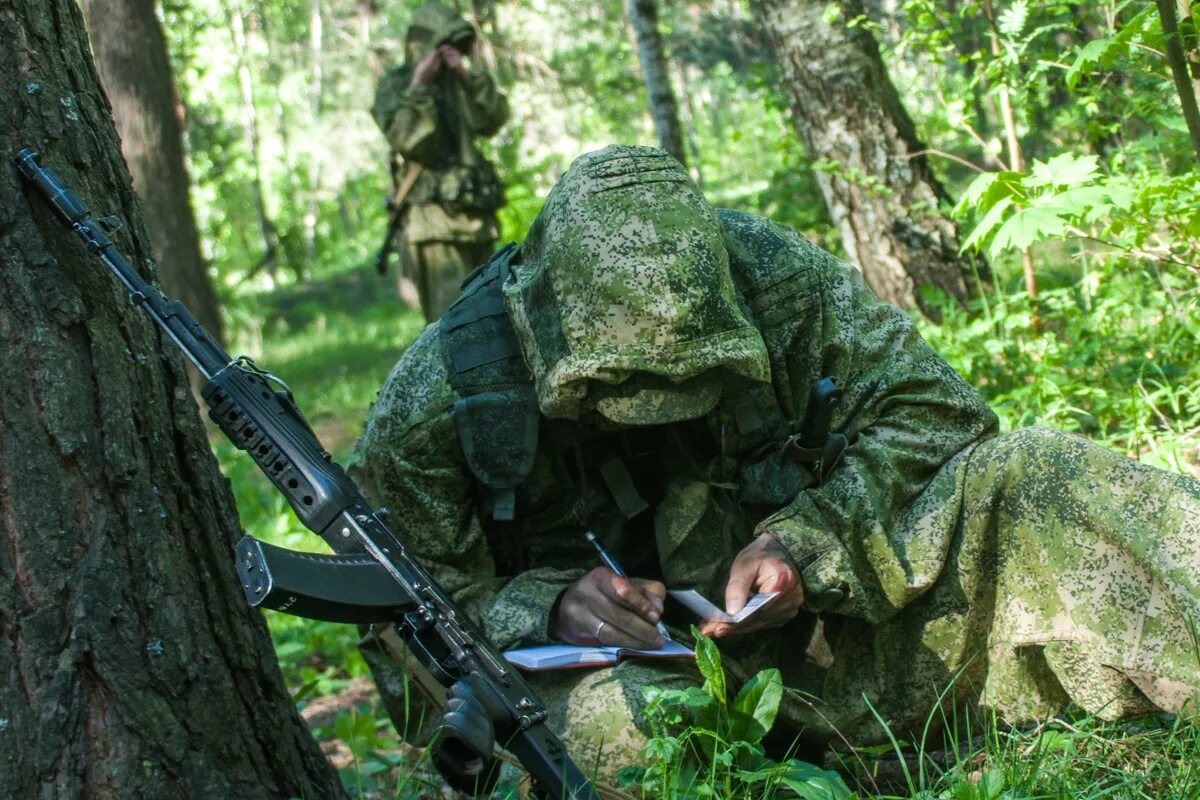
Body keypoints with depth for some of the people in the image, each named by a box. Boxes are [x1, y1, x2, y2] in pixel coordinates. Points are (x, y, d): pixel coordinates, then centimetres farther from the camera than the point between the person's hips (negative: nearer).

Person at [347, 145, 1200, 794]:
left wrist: (806, 546, -22)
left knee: (1029, 478, -18)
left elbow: (929, 404, -7)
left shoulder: (767, 273, -13)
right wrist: (546, 608, -26)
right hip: (634, 661, -1)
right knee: (599, 725, -40)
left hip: (824, 615, 2)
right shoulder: (437, 403, -16)